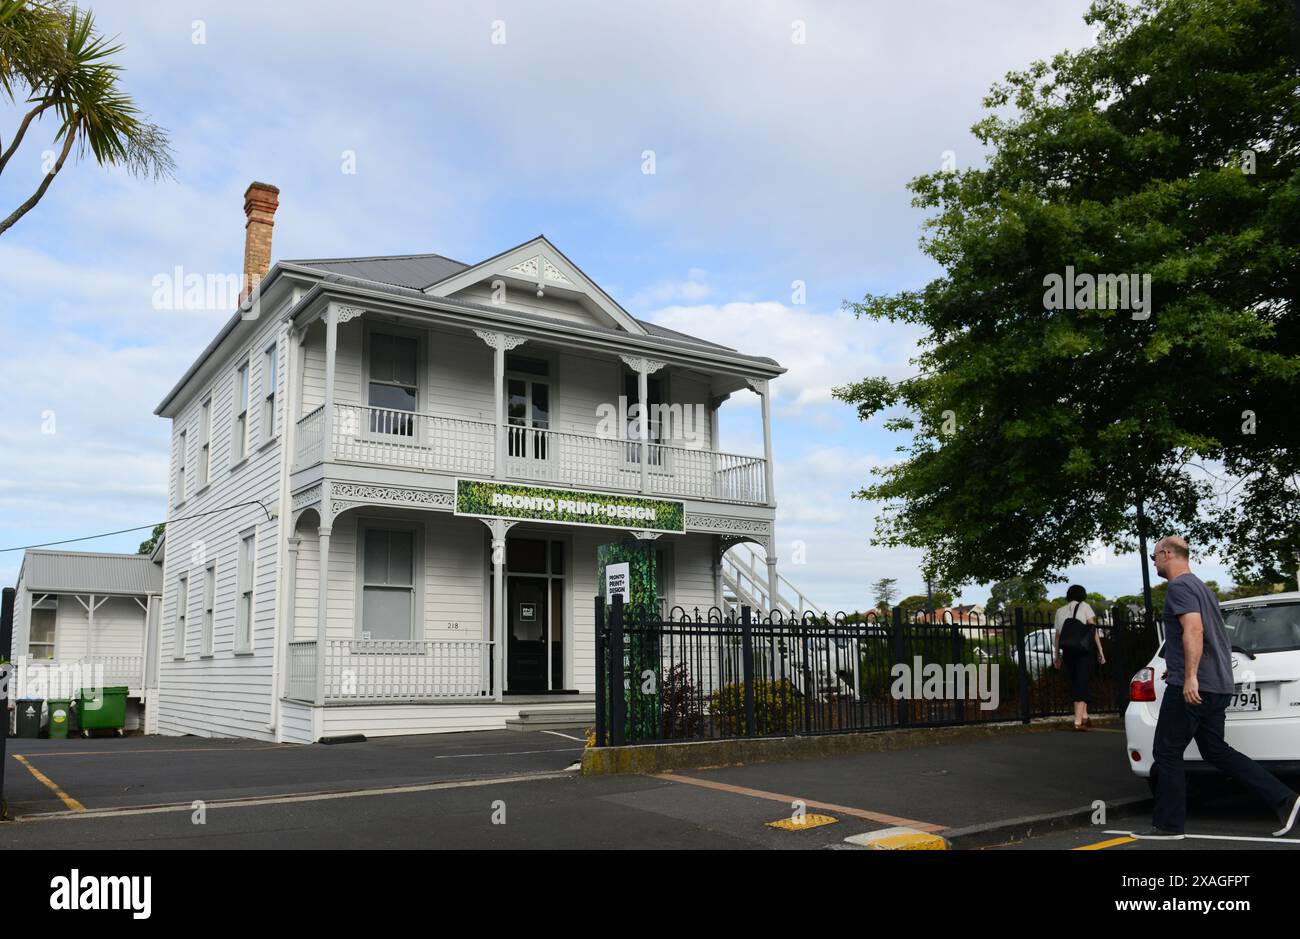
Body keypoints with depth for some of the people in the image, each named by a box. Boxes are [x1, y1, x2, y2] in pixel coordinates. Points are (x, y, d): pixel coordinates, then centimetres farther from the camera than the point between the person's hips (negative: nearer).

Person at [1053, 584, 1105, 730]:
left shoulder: (1060, 611, 15)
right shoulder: (1084, 606, 5)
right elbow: (1093, 630, -1)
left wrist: (1057, 656, 18)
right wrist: (1100, 651, -1)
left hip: (1068, 651, 3)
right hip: (1084, 650, -3)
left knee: (1075, 684, 14)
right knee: (1082, 684, -5)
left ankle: (1084, 717, 15)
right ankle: (1078, 721, -12)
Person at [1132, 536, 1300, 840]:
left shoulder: (1180, 587, -11)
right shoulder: (1201, 587, 21)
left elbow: (1194, 630, -25)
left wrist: (1190, 676, -30)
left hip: (1190, 688, -10)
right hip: (1218, 685, 10)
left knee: (1167, 754, -2)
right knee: (1215, 750, 14)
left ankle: (1168, 824, 3)